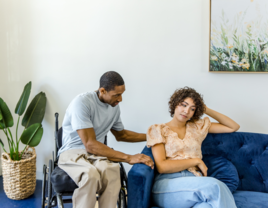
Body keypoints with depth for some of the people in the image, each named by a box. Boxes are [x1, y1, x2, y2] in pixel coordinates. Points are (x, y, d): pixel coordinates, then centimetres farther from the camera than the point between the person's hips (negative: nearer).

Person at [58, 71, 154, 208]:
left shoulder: (114, 106, 6)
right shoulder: (82, 103, -17)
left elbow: (120, 134, 24)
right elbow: (90, 144, -24)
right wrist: (128, 158, -28)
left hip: (97, 153, 5)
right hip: (73, 152, -4)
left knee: (112, 170, -34)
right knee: (90, 174, -40)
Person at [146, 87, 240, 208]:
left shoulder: (197, 127, 20)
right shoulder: (157, 129, 9)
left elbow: (234, 127, 25)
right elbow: (161, 166, -4)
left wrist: (206, 110, 20)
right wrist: (196, 161, -2)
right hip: (167, 183, -3)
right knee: (215, 186, -33)